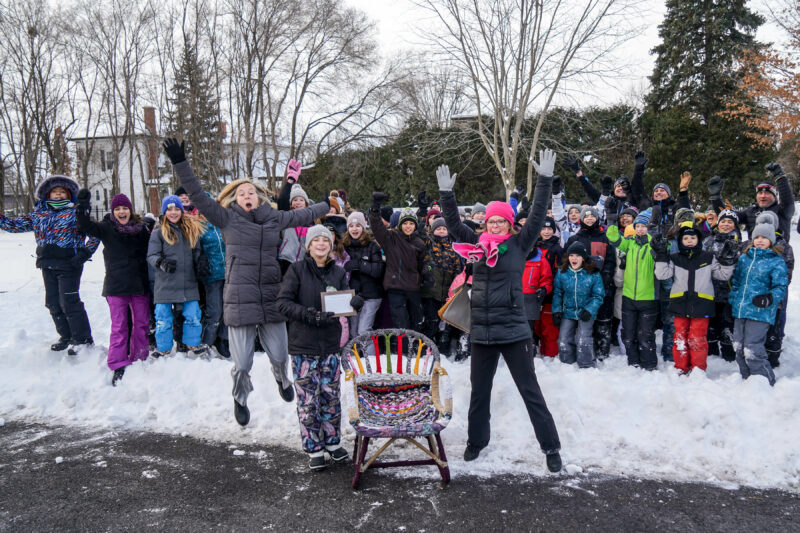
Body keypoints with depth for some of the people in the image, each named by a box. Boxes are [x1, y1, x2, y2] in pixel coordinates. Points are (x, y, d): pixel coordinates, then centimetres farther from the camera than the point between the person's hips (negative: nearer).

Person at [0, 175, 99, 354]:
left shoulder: (76, 213, -2)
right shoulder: (39, 214, 13)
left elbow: (95, 233, -3)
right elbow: (17, 224, 16)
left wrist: (84, 253, -11)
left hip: (68, 265, -6)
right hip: (48, 265, 6)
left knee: (69, 302, -8)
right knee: (53, 302, 11)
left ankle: (82, 338, 4)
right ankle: (66, 337, 24)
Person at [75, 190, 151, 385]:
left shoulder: (141, 228, 8)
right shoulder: (107, 228, 1)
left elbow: (150, 251, 18)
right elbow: (86, 227, -16)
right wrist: (83, 207, -27)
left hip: (139, 285, 3)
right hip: (116, 286, -3)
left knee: (141, 324, 8)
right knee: (119, 326, -3)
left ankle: (139, 360, 20)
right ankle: (118, 366, 0)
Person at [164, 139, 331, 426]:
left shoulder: (274, 219, 10)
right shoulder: (228, 219, 2)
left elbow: (303, 214, 27)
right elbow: (198, 196, -4)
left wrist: (328, 204, 41)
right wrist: (180, 163, -11)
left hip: (271, 300, 3)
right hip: (240, 301, -2)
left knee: (280, 356, 10)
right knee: (242, 364, 1)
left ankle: (282, 379, 46)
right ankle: (240, 399, 32)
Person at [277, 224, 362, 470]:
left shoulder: (338, 272, 8)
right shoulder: (297, 269, -4)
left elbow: (347, 301, 6)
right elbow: (283, 302, -9)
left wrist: (355, 301, -18)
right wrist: (310, 315, -23)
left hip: (330, 345, 3)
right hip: (303, 345, -3)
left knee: (331, 397, 10)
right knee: (307, 399, 2)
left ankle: (332, 442, 27)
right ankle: (314, 449, 15)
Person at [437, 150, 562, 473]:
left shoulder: (519, 245, -1)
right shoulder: (477, 244, 7)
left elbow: (537, 217, -7)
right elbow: (454, 225, 7)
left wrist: (545, 180, -12)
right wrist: (446, 194, -2)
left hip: (513, 332, -4)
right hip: (481, 333, 4)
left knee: (530, 392, 4)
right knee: (479, 391, 17)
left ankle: (551, 447, 14)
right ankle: (476, 441, 34)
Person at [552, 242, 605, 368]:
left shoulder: (593, 274, -12)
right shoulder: (562, 272, -5)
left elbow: (598, 296, -5)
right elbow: (557, 293, 5)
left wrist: (589, 310, -16)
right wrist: (556, 311, -2)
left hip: (586, 313, -3)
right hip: (567, 312, 3)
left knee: (583, 339, -13)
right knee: (564, 340, 4)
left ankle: (587, 367, 2)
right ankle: (567, 365, 22)